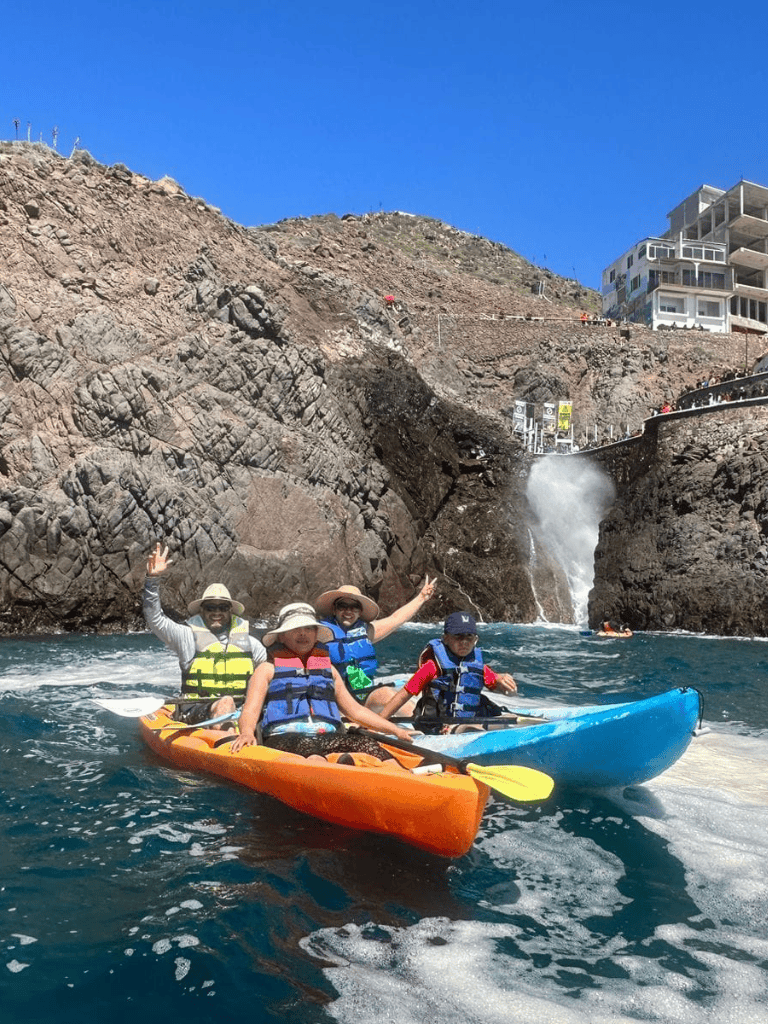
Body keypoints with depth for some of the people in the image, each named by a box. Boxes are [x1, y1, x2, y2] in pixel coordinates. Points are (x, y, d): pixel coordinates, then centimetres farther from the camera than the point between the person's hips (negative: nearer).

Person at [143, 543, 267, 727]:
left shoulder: (248, 642, 19)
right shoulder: (188, 636, 10)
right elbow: (155, 619, -1)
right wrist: (153, 578, -10)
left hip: (242, 709, 4)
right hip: (196, 711, -3)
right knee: (226, 703, -37)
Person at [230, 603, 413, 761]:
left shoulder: (328, 669, 29)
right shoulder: (268, 669, 18)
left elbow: (356, 710, 30)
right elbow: (250, 711, 6)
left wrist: (396, 730, 21)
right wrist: (247, 733, -18)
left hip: (328, 738, 4)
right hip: (284, 738, -3)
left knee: (365, 742, -27)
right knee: (305, 746, -38)